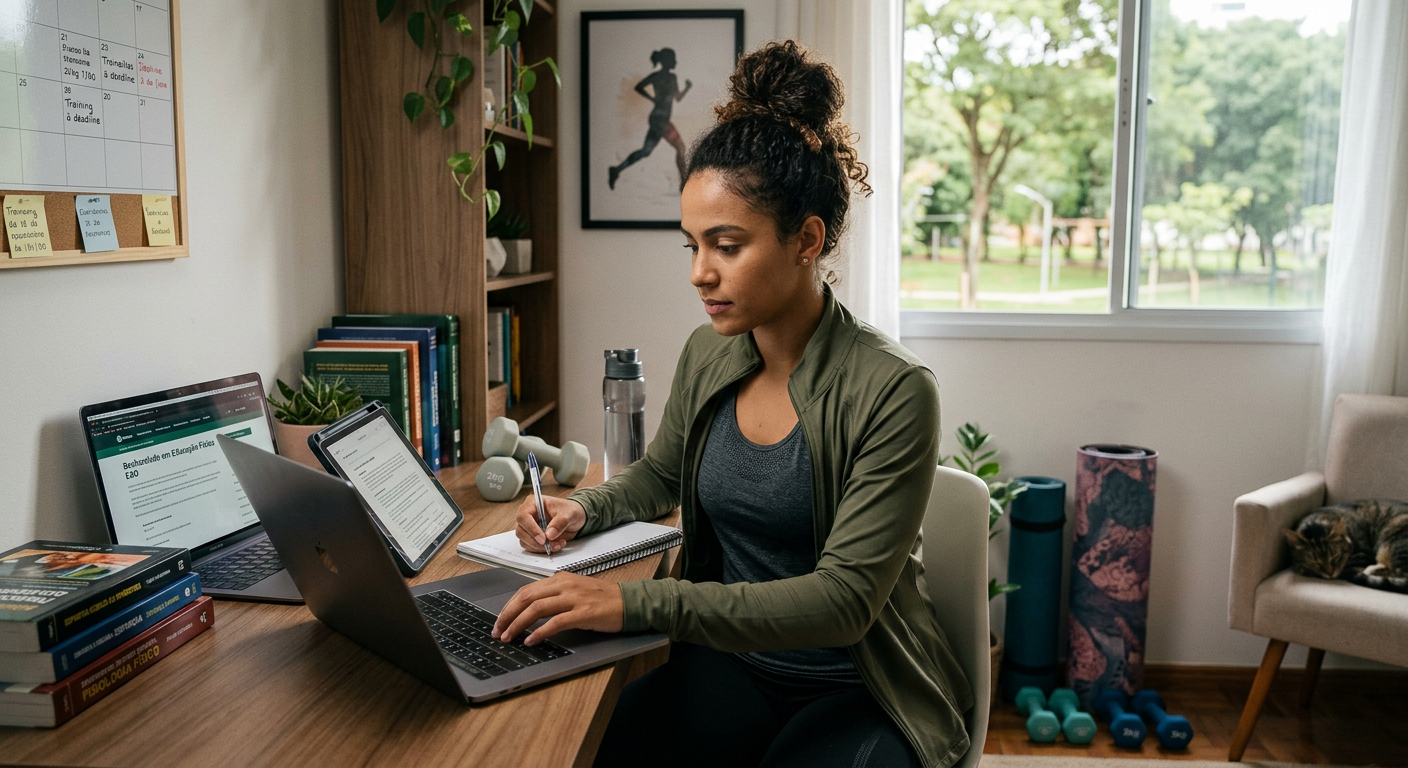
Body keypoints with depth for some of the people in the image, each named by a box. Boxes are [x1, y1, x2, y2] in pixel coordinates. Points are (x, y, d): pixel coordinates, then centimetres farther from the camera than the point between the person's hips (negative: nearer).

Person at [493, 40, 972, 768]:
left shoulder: (892, 392, -19)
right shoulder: (706, 356, 0)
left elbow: (845, 598, -24)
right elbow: (659, 473, 20)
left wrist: (639, 602, -31)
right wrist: (584, 507, -2)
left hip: (857, 687, -3)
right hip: (729, 660, 4)